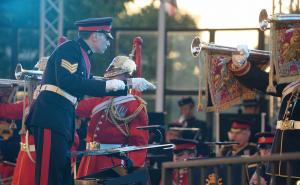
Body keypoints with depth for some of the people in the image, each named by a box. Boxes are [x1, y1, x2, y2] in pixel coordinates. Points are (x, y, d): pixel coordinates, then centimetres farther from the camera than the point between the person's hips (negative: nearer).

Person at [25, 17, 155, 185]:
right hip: (51, 120, -10)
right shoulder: (69, 49, -7)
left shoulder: (83, 56, 21)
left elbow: (91, 87, 30)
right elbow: (67, 82, -22)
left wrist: (130, 84, 29)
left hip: (63, 122, 10)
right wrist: (107, 84, -19)